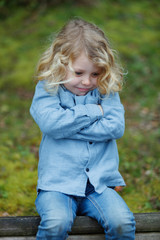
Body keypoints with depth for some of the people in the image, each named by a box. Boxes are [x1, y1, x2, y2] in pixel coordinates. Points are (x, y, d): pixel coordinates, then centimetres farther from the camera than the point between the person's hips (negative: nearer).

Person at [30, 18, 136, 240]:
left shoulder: (106, 91, 8)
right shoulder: (47, 90, 2)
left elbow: (116, 127, -8)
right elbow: (51, 122, -18)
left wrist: (68, 125, -10)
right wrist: (92, 112, -10)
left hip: (100, 183, 2)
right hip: (58, 184, -2)